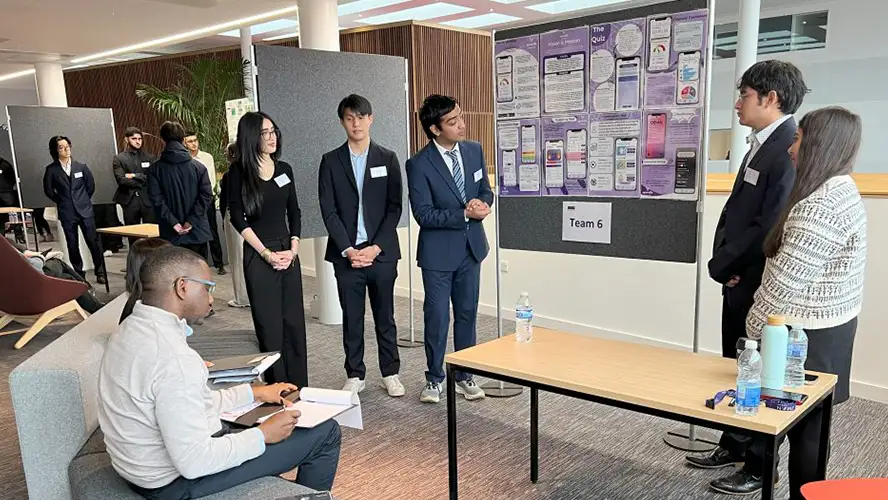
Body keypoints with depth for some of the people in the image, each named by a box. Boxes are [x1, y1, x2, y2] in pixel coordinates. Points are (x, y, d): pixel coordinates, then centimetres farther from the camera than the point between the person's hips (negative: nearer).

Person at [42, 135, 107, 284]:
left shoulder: (81, 167, 1)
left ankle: (100, 273, 8)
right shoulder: (51, 170, -2)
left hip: (85, 210, 0)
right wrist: (62, 202, 9)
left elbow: (91, 185, 11)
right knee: (72, 246, 6)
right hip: (67, 213, 0)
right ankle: (79, 275, 16)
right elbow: (48, 190, 8)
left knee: (94, 242, -1)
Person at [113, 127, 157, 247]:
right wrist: (143, 180, -7)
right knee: (133, 237, 5)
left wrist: (135, 176, -9)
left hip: (148, 200, 0)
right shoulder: (119, 159, 7)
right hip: (130, 201, 0)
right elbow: (121, 180, -6)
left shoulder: (150, 158, 11)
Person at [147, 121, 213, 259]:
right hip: (197, 232, 0)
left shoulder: (155, 169, 0)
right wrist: (192, 220, -9)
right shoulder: (198, 167, 1)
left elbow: (156, 199, -9)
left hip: (170, 234, 0)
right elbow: (206, 195, -7)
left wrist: (173, 222, -9)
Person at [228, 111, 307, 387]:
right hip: (259, 257, -4)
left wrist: (293, 248, -1)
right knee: (270, 326, 1)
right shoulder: (239, 172, -5)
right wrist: (267, 254, -11)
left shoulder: (284, 169, 9)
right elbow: (238, 217, -7)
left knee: (294, 322, 6)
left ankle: (299, 388, 16)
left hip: (288, 254, 5)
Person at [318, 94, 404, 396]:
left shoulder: (387, 159, 4)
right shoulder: (331, 162, 5)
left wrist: (376, 247, -10)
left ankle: (390, 373, 22)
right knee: (351, 319, 8)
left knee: (385, 316, 9)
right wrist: (348, 249, -10)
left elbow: (394, 208, 0)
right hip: (346, 254, 0)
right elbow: (328, 211, 0)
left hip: (382, 253, 0)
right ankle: (355, 376, 21)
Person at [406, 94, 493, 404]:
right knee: (437, 317, 5)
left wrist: (482, 203, -14)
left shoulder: (474, 150, 0)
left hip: (471, 246, 5)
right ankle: (434, 379, 24)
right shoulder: (419, 164, -16)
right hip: (438, 252, -5)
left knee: (467, 314, 14)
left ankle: (465, 376, 29)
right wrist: (465, 214, -22)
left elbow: (486, 191, 9)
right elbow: (424, 215, -17)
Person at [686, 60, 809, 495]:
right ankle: (734, 446, 35)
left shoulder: (790, 149, -20)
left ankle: (761, 465, 23)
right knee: (735, 367, 18)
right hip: (739, 280, 9)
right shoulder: (762, 144, 12)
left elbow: (770, 226, -24)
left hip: (760, 285, -9)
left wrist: (721, 265, -13)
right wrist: (724, 264, 3)